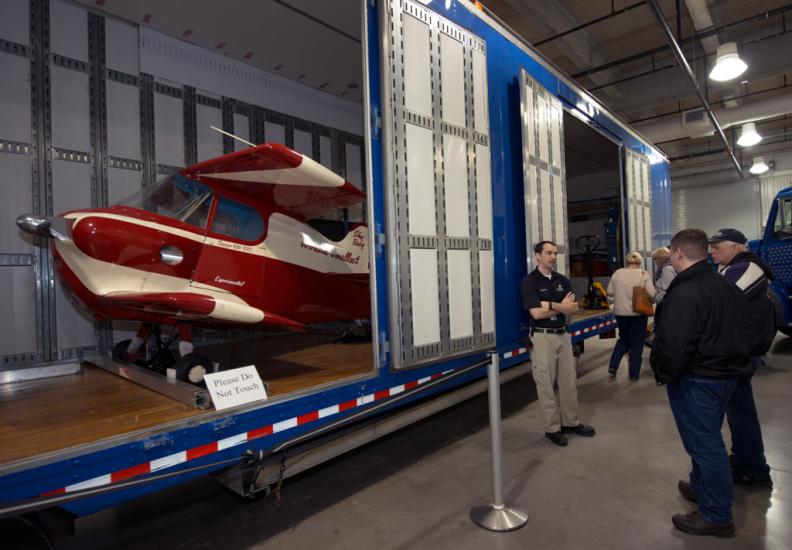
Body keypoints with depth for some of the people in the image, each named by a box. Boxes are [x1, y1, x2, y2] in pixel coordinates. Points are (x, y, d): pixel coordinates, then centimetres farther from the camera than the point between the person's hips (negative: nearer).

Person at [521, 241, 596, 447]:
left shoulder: (562, 280, 9)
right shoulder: (529, 281, -9)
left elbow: (574, 308, -4)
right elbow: (536, 313, -19)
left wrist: (550, 305, -16)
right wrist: (561, 307, -8)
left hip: (563, 335, 6)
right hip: (543, 337, -6)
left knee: (569, 381, 13)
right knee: (546, 384, 2)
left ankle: (570, 422, 29)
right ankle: (552, 428, 15)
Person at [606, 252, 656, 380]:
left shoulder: (617, 273, 0)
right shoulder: (643, 274, -8)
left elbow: (610, 292, 2)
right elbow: (651, 293, -12)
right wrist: (641, 294, 7)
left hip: (620, 313, 3)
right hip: (638, 313, -3)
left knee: (623, 339, 20)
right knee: (637, 343, 9)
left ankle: (612, 366, 8)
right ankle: (634, 374, 13)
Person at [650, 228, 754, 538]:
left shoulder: (684, 294, -24)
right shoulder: (728, 287, 8)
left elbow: (674, 345, -27)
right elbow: (743, 331, 15)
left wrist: (664, 375, -11)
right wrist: (734, 363, 22)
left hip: (696, 381, -9)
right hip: (728, 375, 9)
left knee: (704, 443, 3)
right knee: (708, 438, 23)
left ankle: (717, 516, 17)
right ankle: (701, 488, 40)